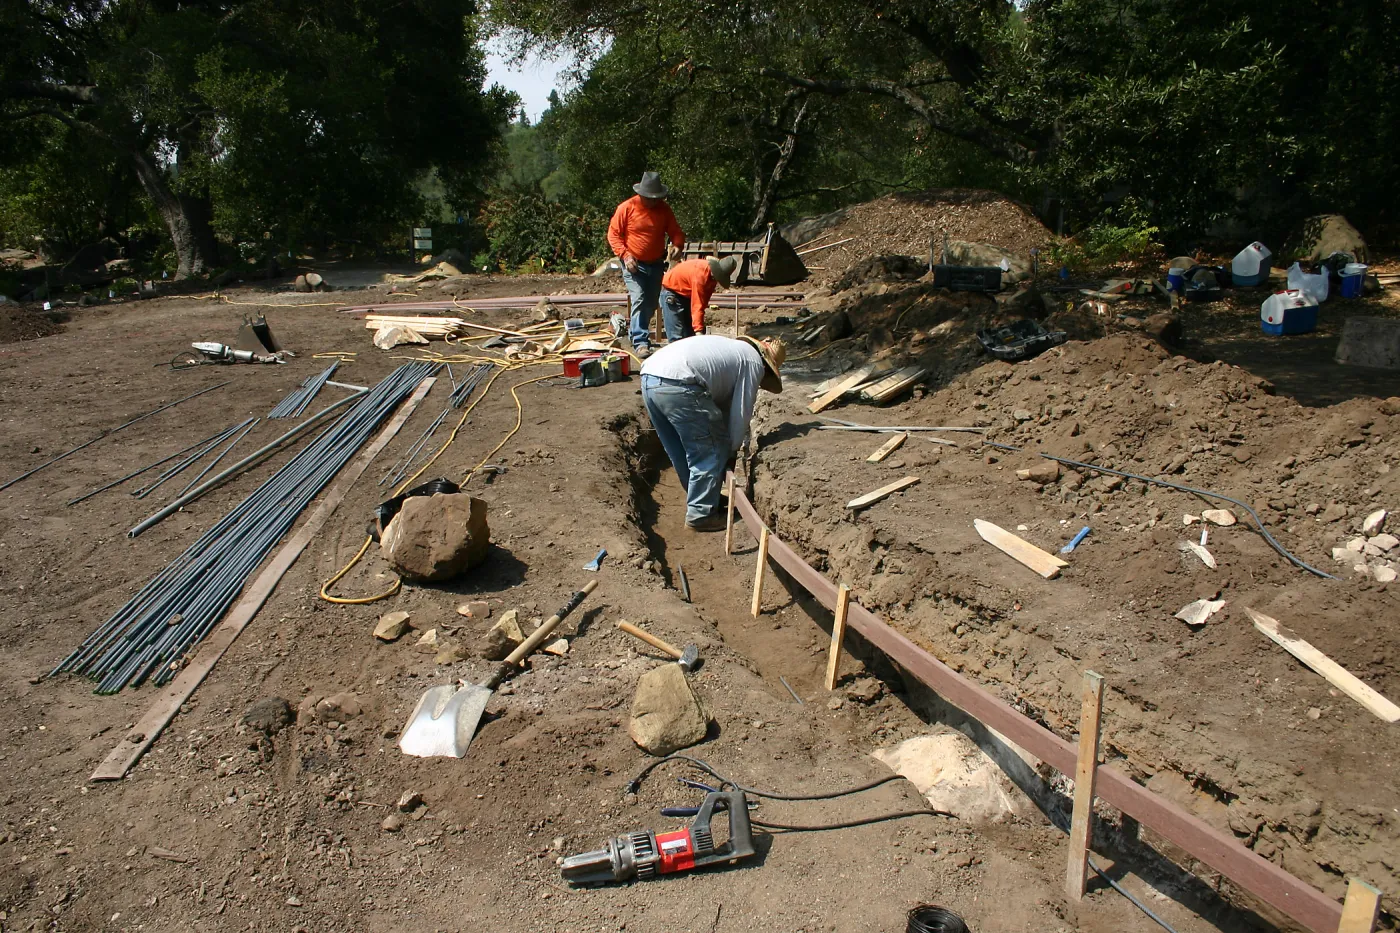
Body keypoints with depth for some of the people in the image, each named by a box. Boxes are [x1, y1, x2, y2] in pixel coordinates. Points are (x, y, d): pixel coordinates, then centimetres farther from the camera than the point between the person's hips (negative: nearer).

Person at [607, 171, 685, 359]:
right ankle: (640, 343, -20)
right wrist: (625, 255, -18)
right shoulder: (626, 208, -9)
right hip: (634, 265, -5)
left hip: (656, 265, 5)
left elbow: (676, 232, 7)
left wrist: (677, 245, -16)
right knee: (639, 301, -17)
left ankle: (639, 332, 33)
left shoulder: (664, 209, 2)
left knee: (651, 304, 11)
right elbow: (613, 234, -6)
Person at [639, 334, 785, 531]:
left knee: (682, 453, 23)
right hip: (677, 384, -9)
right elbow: (741, 412, 9)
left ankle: (698, 501, 36)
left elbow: (723, 403, 38)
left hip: (648, 377, 9)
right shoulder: (754, 362, 11)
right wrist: (732, 448, 24)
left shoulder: (732, 348, 35)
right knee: (711, 452, 5)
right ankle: (701, 514, 10)